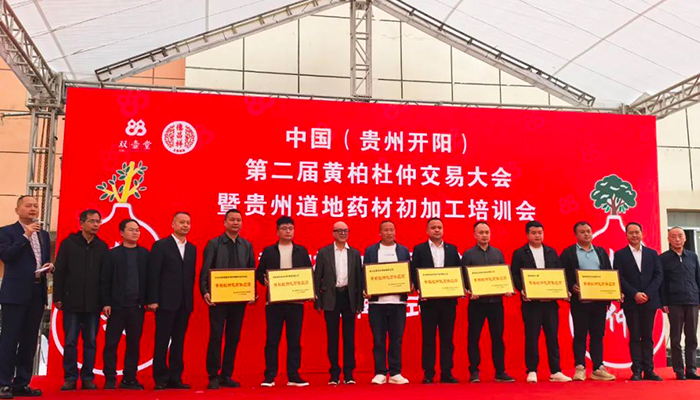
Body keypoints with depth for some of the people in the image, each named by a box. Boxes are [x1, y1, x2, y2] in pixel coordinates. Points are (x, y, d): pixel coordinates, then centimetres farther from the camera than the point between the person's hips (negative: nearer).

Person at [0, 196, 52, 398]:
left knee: (29, 341, 8)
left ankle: (22, 383, 14)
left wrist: (49, 266, -1)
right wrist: (26, 235, -18)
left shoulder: (44, 235, 17)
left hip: (37, 293, 6)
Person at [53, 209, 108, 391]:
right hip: (71, 301, -1)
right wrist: (58, 297, -4)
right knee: (70, 342, 2)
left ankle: (87, 378, 12)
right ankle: (70, 378, 11)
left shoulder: (102, 246, 7)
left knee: (91, 342, 5)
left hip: (93, 303, 2)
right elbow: (59, 272, 1)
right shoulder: (68, 243, 3)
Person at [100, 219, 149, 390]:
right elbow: (105, 280, 0)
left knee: (134, 344, 6)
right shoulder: (112, 254, 4)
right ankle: (110, 379, 8)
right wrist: (106, 303, -6)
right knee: (111, 343, 0)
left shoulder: (145, 254, 8)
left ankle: (129, 379, 14)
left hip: (137, 306, 2)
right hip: (117, 305, -2)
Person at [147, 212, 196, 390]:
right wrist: (153, 300, -12)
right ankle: (161, 379, 10)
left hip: (184, 303, 5)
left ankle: (175, 378, 15)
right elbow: (153, 274, -7)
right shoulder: (161, 245, -2)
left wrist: (190, 298, 7)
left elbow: (191, 275, 13)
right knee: (162, 341, 1)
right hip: (166, 301, -5)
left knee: (179, 341, 9)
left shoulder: (192, 248, 13)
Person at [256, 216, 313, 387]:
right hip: (274, 301, -1)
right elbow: (259, 272, 7)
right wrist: (265, 281, -13)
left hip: (296, 301, 1)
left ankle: (293, 376, 11)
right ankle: (269, 376, 9)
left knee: (294, 340, 4)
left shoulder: (301, 251, 10)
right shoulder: (268, 251, 8)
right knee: (272, 339, 1)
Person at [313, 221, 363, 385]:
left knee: (349, 337, 4)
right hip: (331, 298, -1)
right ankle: (334, 374, 10)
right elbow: (317, 278, 3)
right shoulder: (324, 253, 4)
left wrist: (359, 303, 2)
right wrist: (318, 302, -3)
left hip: (349, 298, 1)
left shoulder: (355, 254, 9)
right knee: (332, 337, 3)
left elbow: (359, 279, 7)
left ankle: (349, 373, 11)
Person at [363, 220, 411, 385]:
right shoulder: (370, 250, 8)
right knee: (378, 339, 2)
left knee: (396, 339, 5)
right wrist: (365, 290, -9)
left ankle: (395, 373, 12)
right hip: (377, 301, -1)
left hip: (398, 301, 1)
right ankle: (380, 373, 10)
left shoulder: (404, 250, 11)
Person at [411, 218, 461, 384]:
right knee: (428, 338, 2)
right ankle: (428, 374, 8)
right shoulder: (419, 249, 4)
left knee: (447, 338, 5)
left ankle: (447, 373, 11)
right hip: (428, 300, -2)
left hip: (448, 299, 2)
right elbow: (414, 273, 0)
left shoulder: (452, 249, 12)